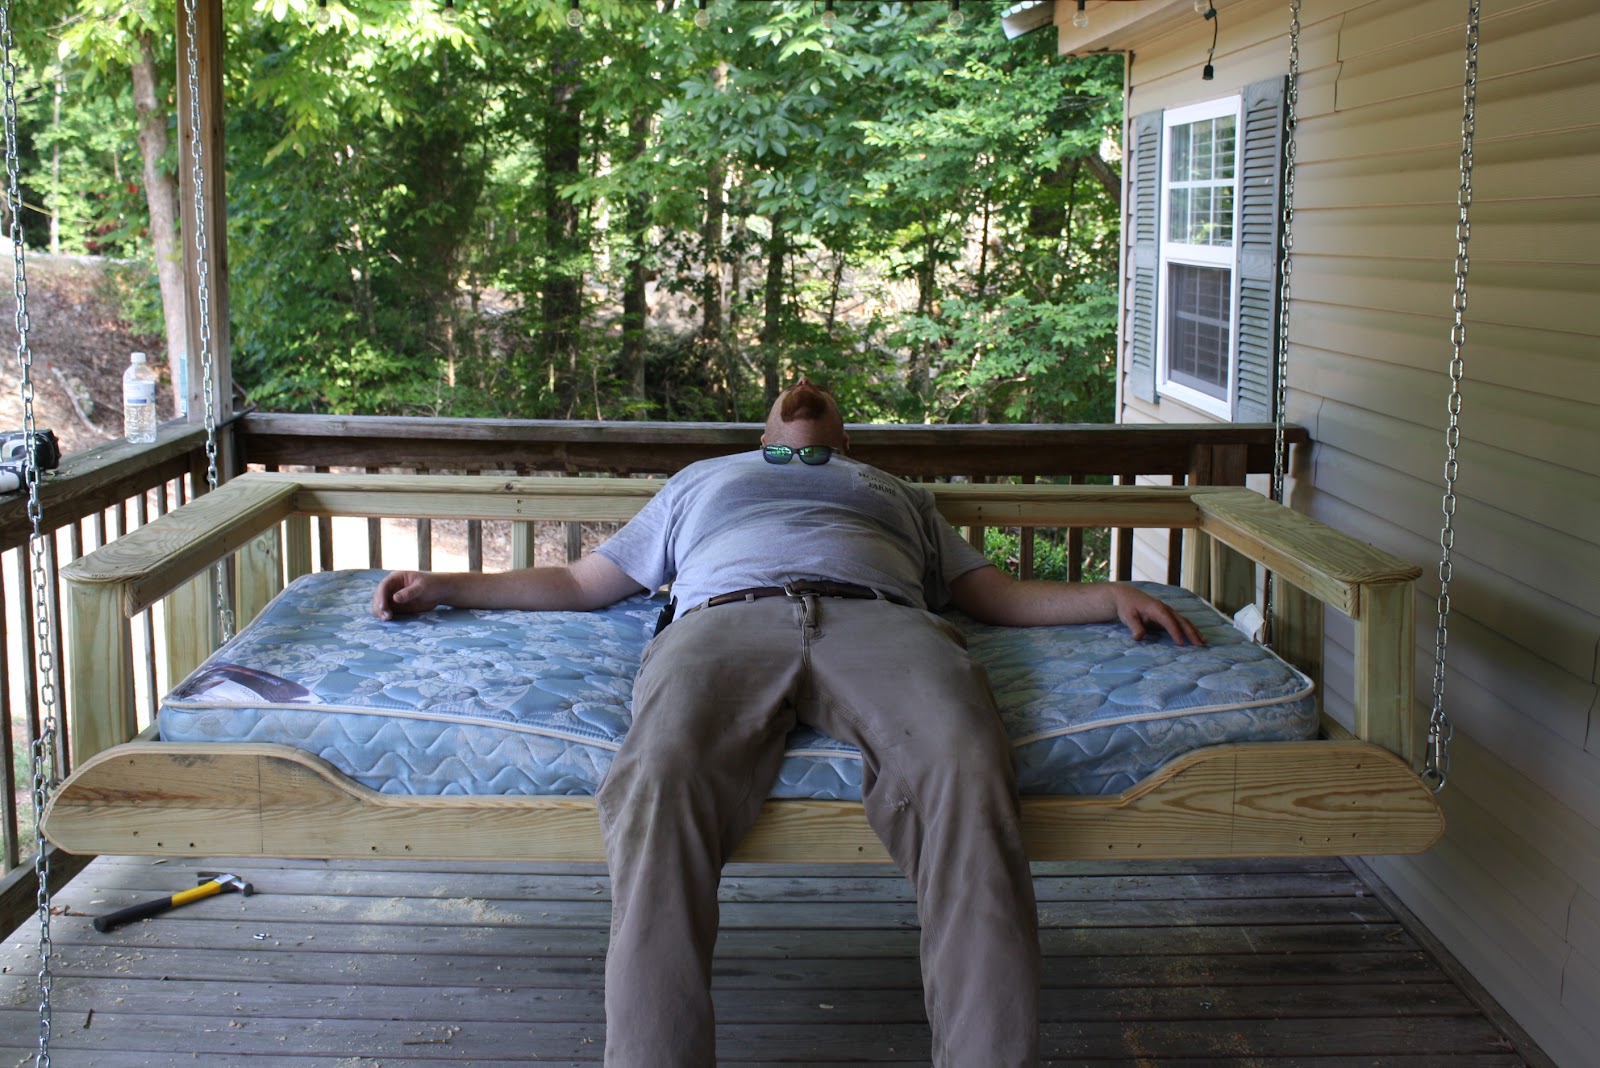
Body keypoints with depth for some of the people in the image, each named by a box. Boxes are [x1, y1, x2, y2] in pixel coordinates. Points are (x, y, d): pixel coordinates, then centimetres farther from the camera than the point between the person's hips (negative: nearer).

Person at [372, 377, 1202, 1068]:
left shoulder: (898, 492, 44)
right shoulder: (701, 479, 45)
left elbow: (997, 595, 32)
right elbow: (582, 583, 40)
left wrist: (1112, 595, 15)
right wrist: (443, 587, 31)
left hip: (877, 615, 0)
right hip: (725, 617, 0)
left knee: (967, 772, -36)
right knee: (658, 784, -37)